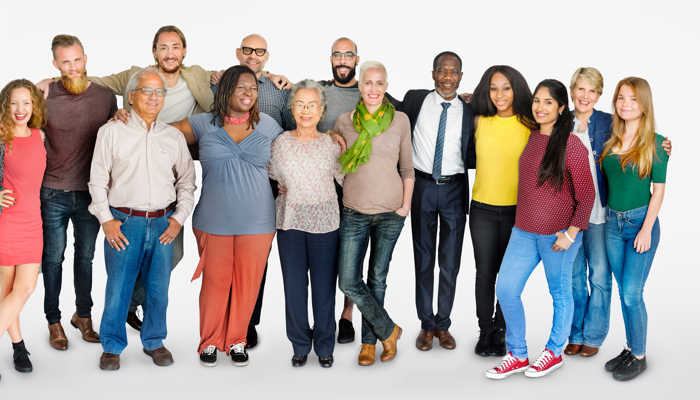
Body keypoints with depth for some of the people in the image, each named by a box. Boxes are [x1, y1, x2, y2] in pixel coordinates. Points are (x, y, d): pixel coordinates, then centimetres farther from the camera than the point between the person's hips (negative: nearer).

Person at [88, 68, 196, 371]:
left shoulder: (174, 137, 11)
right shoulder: (112, 132, 2)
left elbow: (186, 181, 14)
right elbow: (98, 179, 3)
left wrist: (179, 218, 3)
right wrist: (106, 219, -4)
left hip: (163, 223, 3)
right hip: (124, 221, -2)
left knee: (158, 288, 7)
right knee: (118, 287, 0)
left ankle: (154, 342, 25)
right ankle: (112, 346, 17)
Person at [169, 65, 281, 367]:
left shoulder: (269, 126, 7)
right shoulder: (203, 125, 3)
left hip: (257, 223, 1)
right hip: (213, 222, -1)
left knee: (246, 283, 7)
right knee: (215, 282, 5)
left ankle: (236, 340, 26)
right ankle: (210, 341, 24)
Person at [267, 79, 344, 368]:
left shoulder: (332, 144, -1)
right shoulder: (280, 143, 1)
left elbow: (347, 179, 5)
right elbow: (272, 180, 12)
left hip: (325, 224, -1)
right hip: (290, 223, 1)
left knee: (324, 287, 5)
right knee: (294, 287, 6)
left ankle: (324, 346, 22)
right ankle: (300, 345, 23)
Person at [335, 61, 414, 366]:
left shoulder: (400, 120, 1)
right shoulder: (345, 121, 1)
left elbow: (407, 167, 6)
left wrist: (406, 204, 1)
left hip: (390, 214, 0)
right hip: (354, 212, 1)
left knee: (377, 278, 9)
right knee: (348, 282, -5)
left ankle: (369, 341, 26)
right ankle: (388, 331, 16)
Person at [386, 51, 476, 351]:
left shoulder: (469, 112, 1)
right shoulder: (415, 100, 1)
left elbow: (471, 158, 1)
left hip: (454, 190, 0)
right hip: (422, 187, 0)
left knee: (450, 261, 7)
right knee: (423, 259, 8)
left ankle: (443, 324, 21)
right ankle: (426, 324, 20)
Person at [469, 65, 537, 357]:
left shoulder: (530, 126, -2)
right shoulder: (479, 122, 2)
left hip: (517, 210, -1)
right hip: (482, 209, 1)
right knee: (485, 273, 6)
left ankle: (500, 332, 21)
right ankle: (485, 332, 20)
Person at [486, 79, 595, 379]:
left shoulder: (571, 146, -13)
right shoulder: (531, 138, 6)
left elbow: (586, 195, -11)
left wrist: (571, 233, -14)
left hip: (557, 234, -6)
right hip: (524, 231, 7)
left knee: (559, 292, 11)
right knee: (505, 290, 4)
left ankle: (554, 352, 30)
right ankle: (517, 355, 19)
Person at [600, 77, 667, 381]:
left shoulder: (655, 142, -6)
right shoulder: (610, 141, 6)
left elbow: (658, 189, -7)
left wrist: (647, 229, -13)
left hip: (640, 221, -5)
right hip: (612, 222, 5)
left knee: (632, 293, -4)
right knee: (624, 291, 12)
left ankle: (639, 356, 11)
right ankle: (630, 348, 25)